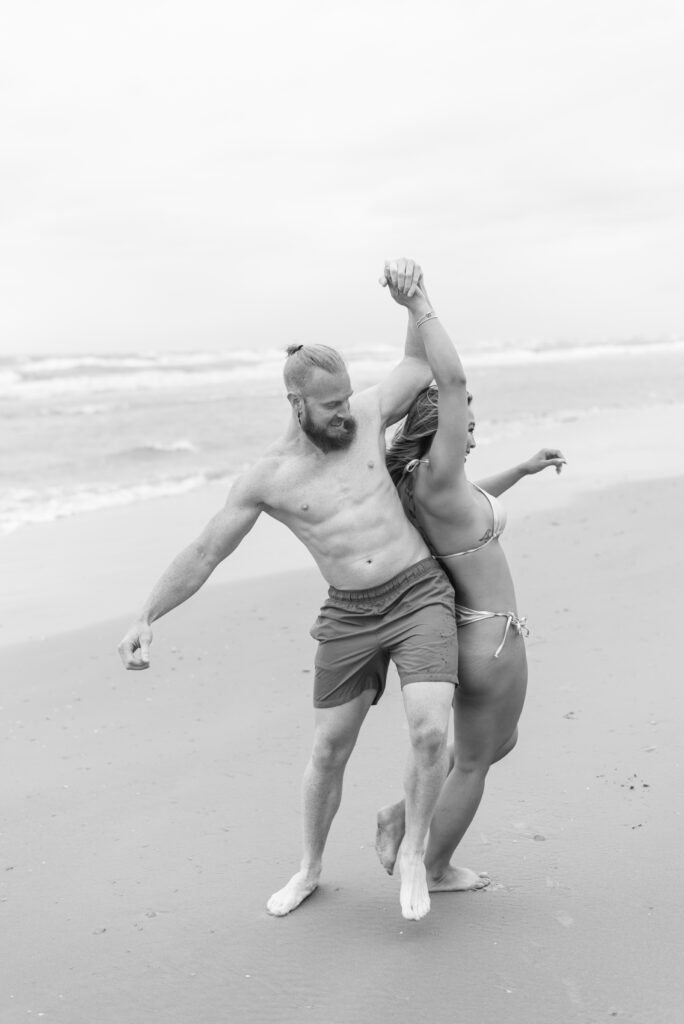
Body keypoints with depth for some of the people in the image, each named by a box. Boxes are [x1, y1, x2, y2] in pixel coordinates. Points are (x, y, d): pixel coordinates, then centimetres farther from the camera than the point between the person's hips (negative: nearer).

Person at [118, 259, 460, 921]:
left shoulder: (364, 417, -1)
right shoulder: (267, 480, -6)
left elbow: (422, 362, 13)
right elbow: (203, 554, -1)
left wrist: (413, 300, -5)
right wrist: (147, 616, -7)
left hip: (420, 594, 0)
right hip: (349, 616, 0)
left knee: (430, 730, -18)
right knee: (328, 748, 8)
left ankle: (412, 854, 8)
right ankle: (310, 869, 33)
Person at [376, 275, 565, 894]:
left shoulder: (416, 481, 3)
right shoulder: (436, 479, -25)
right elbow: (451, 380, -34)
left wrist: (521, 470, 23)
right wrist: (422, 305, -28)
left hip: (468, 628, 9)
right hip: (490, 637, -9)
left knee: (499, 742, 27)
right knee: (472, 761, 12)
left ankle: (403, 816, 29)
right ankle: (435, 869, 32)